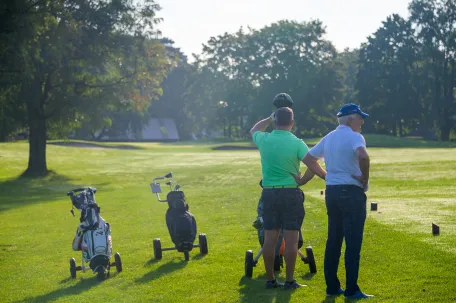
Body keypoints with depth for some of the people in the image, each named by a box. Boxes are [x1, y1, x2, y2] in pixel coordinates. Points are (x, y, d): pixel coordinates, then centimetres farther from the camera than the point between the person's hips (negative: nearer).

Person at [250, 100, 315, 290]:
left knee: (270, 239, 8)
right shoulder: (297, 143, -9)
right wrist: (301, 181, -1)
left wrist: (269, 118, 29)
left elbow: (254, 130, 25)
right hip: (291, 193, -3)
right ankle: (289, 280, 2)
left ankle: (270, 280, 12)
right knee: (291, 239, 1)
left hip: (269, 193, 3)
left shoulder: (264, 140, 0)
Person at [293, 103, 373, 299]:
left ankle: (332, 287, 16)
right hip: (351, 192, -8)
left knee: (333, 240, 12)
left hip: (331, 192, 8)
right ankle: (351, 290, -3)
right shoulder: (354, 137, -11)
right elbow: (362, 156, -32)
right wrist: (365, 178, -17)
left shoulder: (328, 138, 14)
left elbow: (308, 158, 21)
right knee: (353, 242, -4)